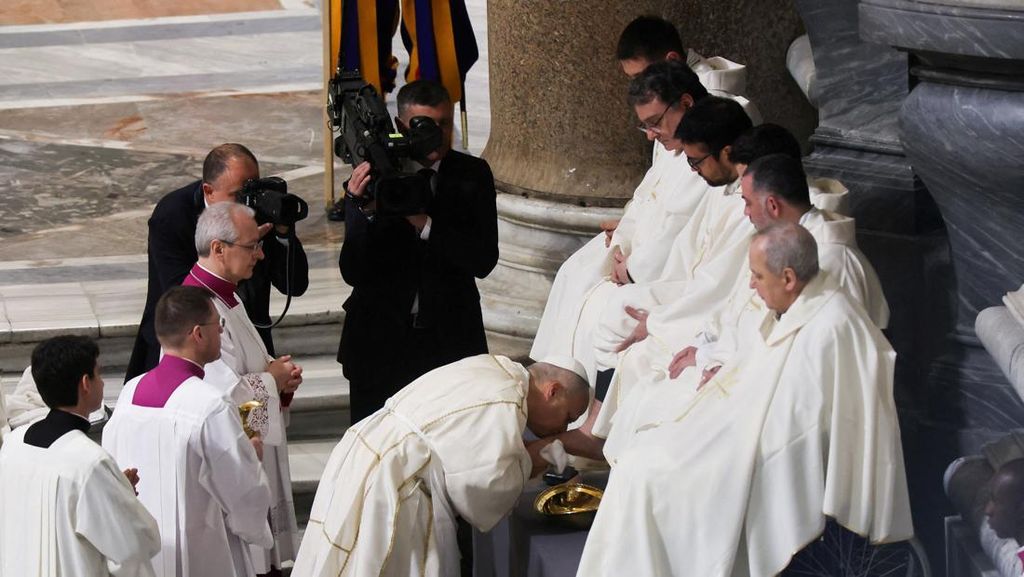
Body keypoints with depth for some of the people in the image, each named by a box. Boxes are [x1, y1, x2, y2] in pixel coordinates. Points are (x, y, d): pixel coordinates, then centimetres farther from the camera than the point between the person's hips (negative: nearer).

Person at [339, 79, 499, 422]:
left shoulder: (472, 175, 1)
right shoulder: (373, 175, -5)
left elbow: (484, 261, -10)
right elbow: (353, 273, -11)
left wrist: (424, 223, -21)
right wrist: (365, 211, -27)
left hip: (451, 341, 1)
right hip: (381, 341, -1)